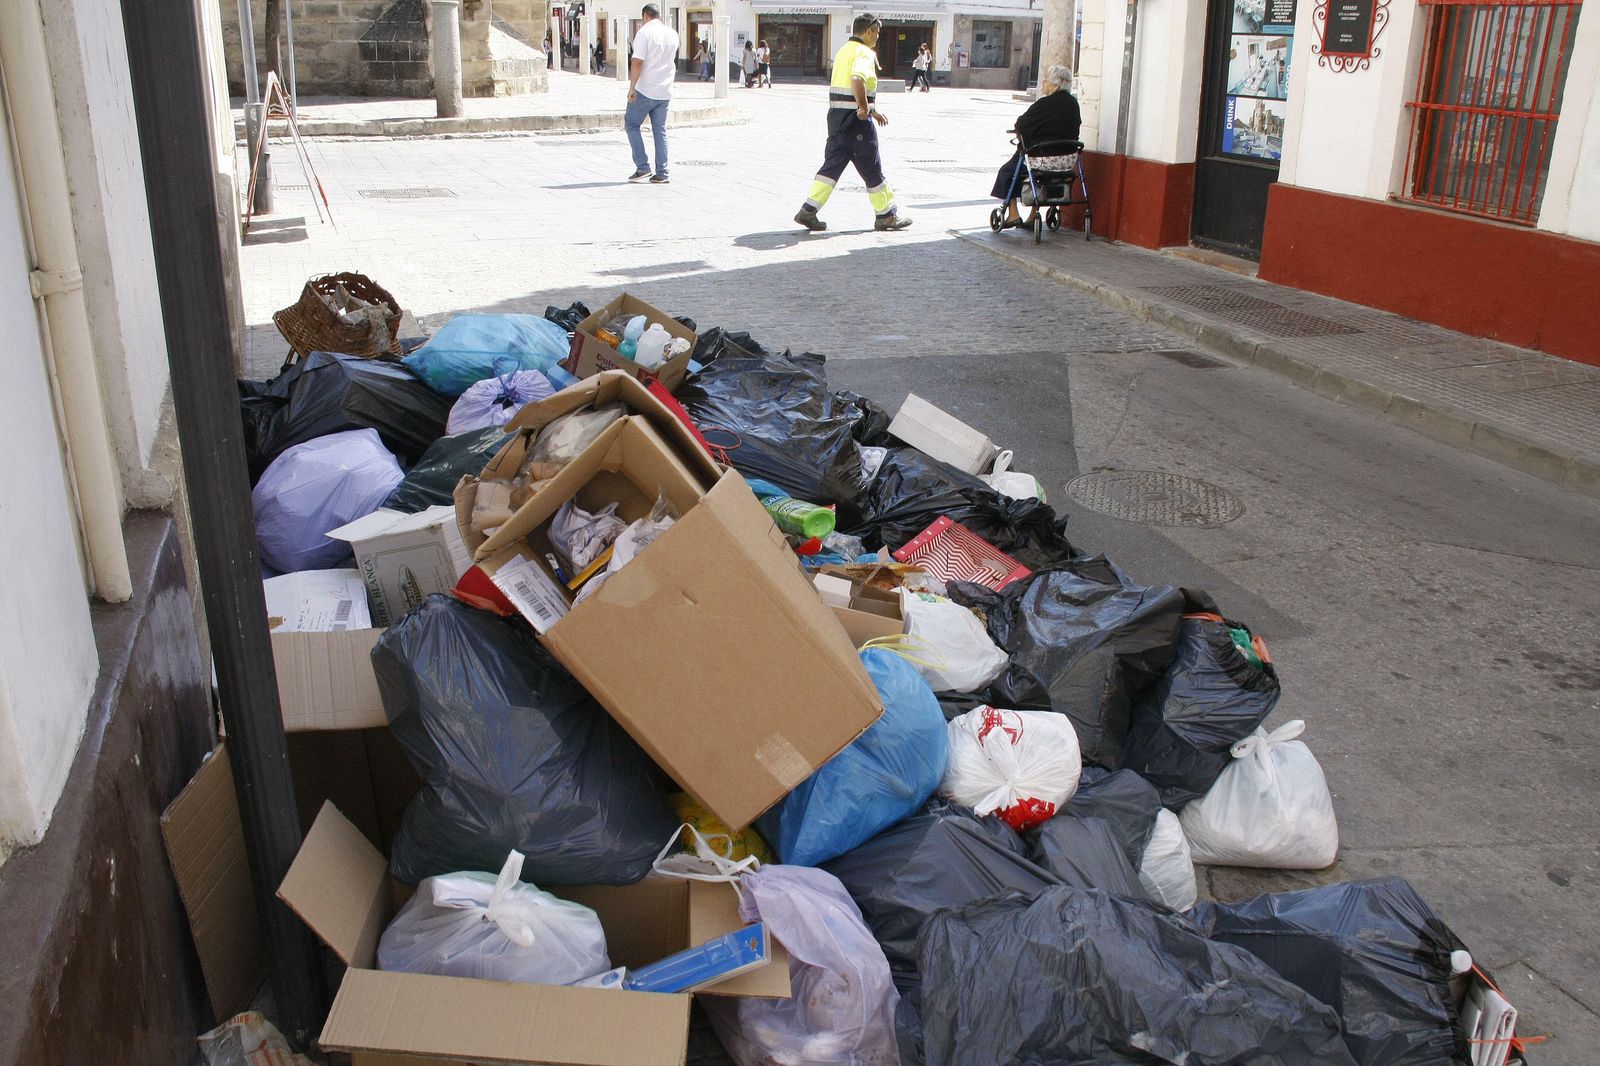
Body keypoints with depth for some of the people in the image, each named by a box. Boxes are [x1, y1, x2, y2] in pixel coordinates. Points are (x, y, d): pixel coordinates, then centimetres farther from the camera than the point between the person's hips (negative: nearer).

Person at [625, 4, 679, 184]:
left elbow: (637, 62, -17)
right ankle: (661, 174, 6)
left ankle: (643, 168, 1)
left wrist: (632, 87, -15)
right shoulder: (673, 34, 9)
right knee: (660, 131, 9)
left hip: (645, 90, -6)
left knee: (631, 124, 8)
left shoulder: (644, 32, -10)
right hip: (665, 91, 6)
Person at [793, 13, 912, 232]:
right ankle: (886, 216, 13)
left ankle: (808, 211, 1)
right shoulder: (864, 53, -13)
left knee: (833, 164, 9)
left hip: (836, 115, 8)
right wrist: (865, 109, -22)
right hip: (856, 119, -8)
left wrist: (872, 110, 27)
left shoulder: (844, 51, 18)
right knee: (872, 169, 3)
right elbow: (857, 80, -33)